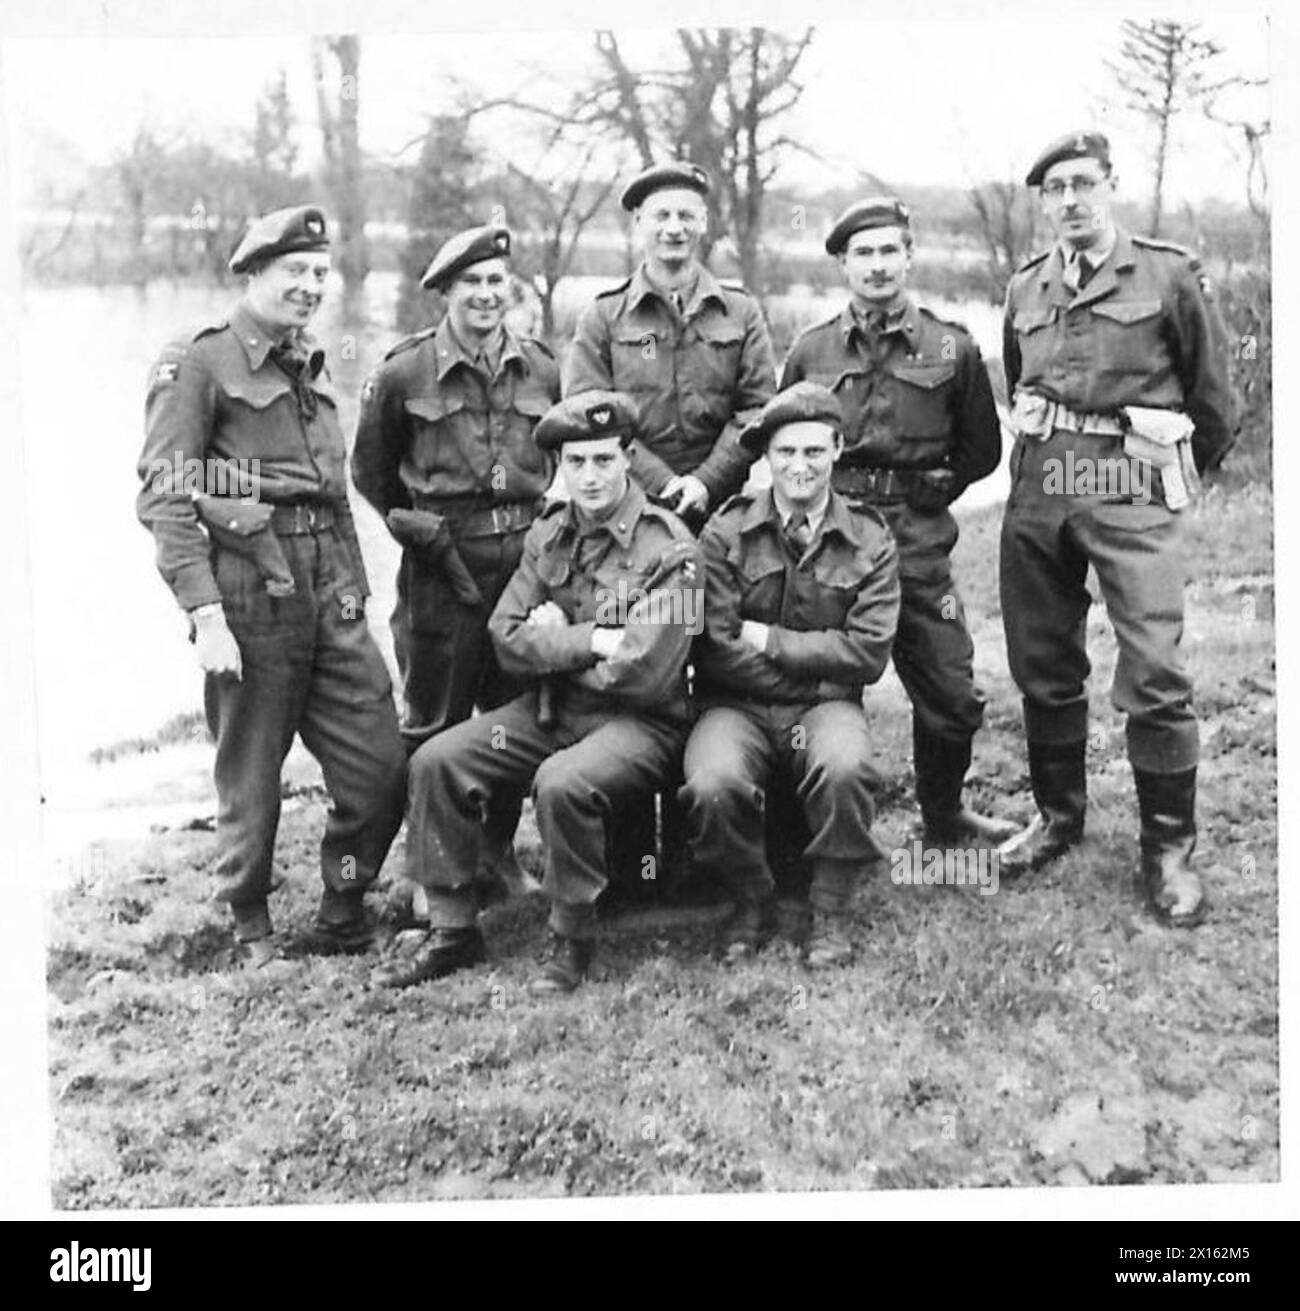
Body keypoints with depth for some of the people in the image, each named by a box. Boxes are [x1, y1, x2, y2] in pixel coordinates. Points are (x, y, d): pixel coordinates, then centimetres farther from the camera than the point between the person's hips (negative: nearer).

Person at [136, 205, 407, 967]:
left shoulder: (312, 371, 18)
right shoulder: (197, 367, -4)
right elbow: (165, 498, -11)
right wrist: (205, 612, -19)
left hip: (333, 598, 6)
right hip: (251, 597, -6)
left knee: (383, 768, 2)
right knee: (251, 780, 5)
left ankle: (344, 918, 22)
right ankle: (253, 930, 25)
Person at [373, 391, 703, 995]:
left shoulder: (670, 548, -12)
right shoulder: (549, 534, 7)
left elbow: (643, 674, -20)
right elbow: (508, 639, -1)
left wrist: (556, 640, -7)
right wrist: (595, 640, -14)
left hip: (637, 721, -6)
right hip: (550, 709, 6)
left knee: (562, 783, -34)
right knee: (435, 761, -10)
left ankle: (572, 941, -11)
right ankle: (452, 930, 3)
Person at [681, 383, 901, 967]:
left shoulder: (870, 541, 4)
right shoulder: (725, 533, 0)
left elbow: (866, 654, -5)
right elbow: (716, 649, -8)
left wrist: (769, 640, -9)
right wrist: (814, 667, -10)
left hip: (827, 705, 1)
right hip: (737, 705, 0)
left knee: (844, 769, -34)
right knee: (712, 786, -31)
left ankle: (831, 911, -7)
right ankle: (751, 900, 1)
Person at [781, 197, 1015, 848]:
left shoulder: (952, 347, 4)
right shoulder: (810, 351, 6)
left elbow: (982, 449, 13)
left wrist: (928, 491, 6)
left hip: (919, 543, 0)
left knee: (952, 693, 4)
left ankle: (944, 817, 27)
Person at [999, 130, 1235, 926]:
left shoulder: (1169, 275, 0)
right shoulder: (1025, 290, 13)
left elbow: (1214, 392, 6)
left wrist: (1182, 472, 15)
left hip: (1136, 491, -5)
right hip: (1038, 493, 5)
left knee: (1154, 674, -9)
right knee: (1044, 666, 10)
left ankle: (1170, 848, 2)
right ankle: (1059, 816, 26)